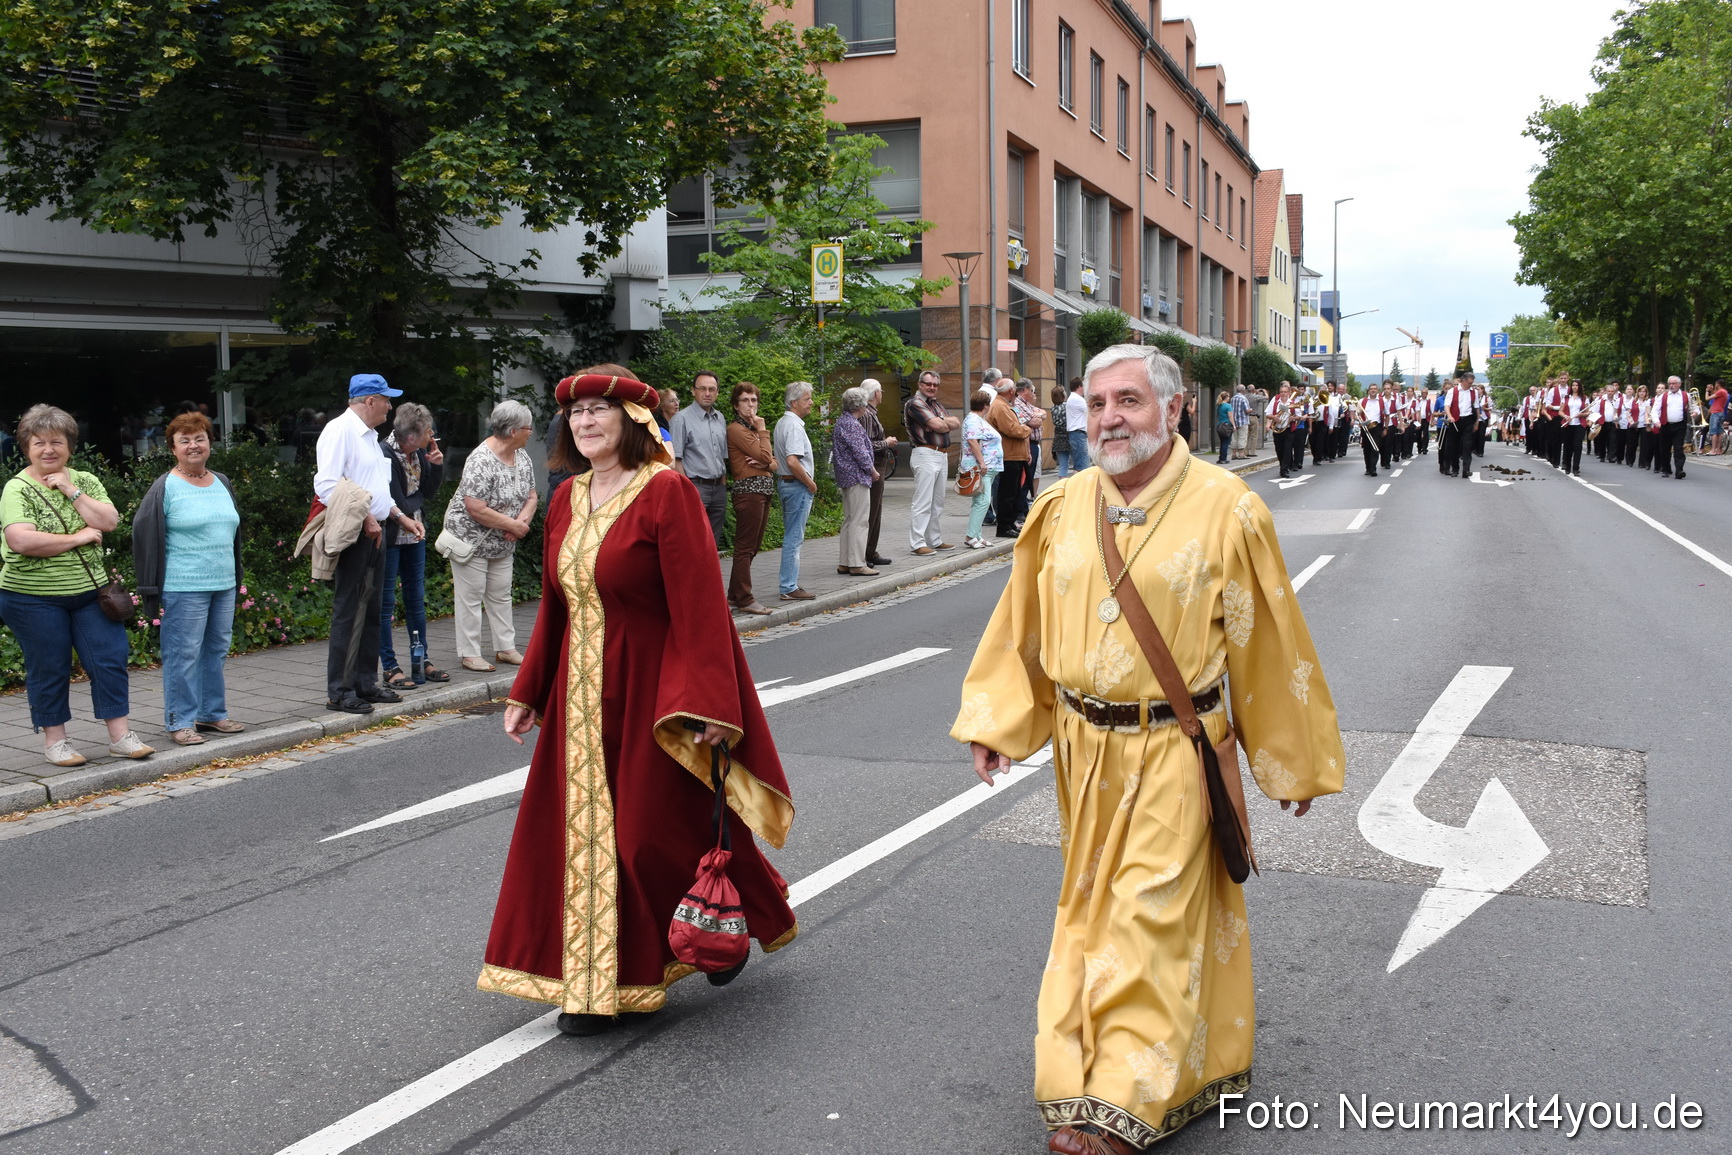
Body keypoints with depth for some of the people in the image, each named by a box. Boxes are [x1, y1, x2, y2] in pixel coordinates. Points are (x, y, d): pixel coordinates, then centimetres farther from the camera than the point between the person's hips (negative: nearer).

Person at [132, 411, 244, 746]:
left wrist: (236, 579, 20)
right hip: (183, 589, -6)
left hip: (223, 585, 6)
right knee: (183, 655, -2)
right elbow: (145, 538, -9)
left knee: (217, 651, 12)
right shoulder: (165, 488, -6)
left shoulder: (222, 484, 13)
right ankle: (180, 722, 5)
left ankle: (212, 713, 24)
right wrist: (151, 592, -12)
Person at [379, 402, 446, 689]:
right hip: (390, 535, -8)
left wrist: (437, 465, -2)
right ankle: (390, 668, 6)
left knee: (416, 598, 14)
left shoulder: (419, 453, 3)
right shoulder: (384, 454, -20)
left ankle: (422, 660, 24)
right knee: (386, 602, 0)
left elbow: (429, 491, 12)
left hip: (414, 533, 8)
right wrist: (404, 519, -14)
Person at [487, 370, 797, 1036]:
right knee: (583, 832, 8)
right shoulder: (568, 500, 8)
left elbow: (699, 604, -18)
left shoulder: (666, 493, -14)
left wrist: (707, 706, -24)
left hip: (653, 693, -7)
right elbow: (554, 606, 15)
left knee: (658, 832, 1)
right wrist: (527, 694, 15)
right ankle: (595, 985, 22)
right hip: (583, 694, 7)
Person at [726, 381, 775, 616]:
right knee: (745, 547, -7)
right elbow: (765, 455, -16)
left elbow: (773, 462, 15)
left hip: (763, 490, 9)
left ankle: (735, 595, 18)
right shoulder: (736, 429, -8)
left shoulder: (753, 427, 21)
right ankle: (745, 599, -5)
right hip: (749, 489, -9)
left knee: (751, 547, 12)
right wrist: (762, 430, -4)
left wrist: (765, 464, -7)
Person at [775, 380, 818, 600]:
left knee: (792, 537, 16)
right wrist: (811, 483, -15)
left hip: (785, 482, 10)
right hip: (797, 486, -10)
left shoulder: (782, 422, 14)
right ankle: (789, 588, -4)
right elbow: (793, 461, -28)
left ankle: (788, 581, 22)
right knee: (794, 538, -6)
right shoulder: (794, 425, -18)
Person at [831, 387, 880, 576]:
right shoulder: (852, 424, -17)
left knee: (849, 520, 14)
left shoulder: (840, 422, 14)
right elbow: (860, 452, -19)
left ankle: (844, 563, 17)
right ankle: (857, 564, -7)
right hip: (857, 476, -11)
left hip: (846, 477, 11)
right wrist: (873, 471, -5)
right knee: (859, 521, -8)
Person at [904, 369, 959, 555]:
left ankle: (935, 540, 21)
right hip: (925, 455, -9)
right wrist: (946, 423, 3)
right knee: (923, 502, -10)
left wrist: (942, 422, -7)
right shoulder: (915, 403, -8)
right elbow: (936, 425, -17)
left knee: (938, 502, 14)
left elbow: (956, 424, 10)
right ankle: (917, 543, -9)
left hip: (942, 456, 9)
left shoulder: (936, 404, 20)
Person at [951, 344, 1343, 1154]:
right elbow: (1024, 631, 9)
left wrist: (1295, 761, 1)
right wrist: (994, 723, 4)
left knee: (1151, 920, -2)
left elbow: (1270, 645, -4)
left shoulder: (1225, 509, -9)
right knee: (1092, 912, 14)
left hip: (1174, 756, -4)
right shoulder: (1061, 511, 2)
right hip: (1083, 751, 4)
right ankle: (1083, 1079, 28)